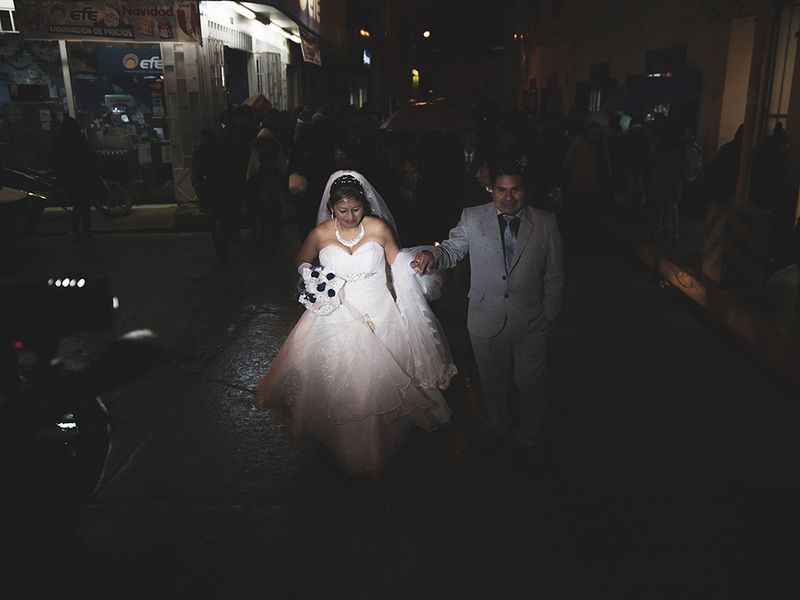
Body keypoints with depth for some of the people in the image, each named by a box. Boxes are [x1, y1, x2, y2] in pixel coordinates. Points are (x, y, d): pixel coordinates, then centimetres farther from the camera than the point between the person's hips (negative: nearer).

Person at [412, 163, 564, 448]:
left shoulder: (546, 223, -4)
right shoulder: (473, 218, -4)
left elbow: (554, 275, 0)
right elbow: (452, 250, -5)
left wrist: (548, 315, 0)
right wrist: (432, 255, -29)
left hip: (531, 322, 0)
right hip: (486, 319, 0)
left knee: (530, 383, 17)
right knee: (492, 382, 20)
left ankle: (530, 435, 43)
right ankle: (498, 425, 47)